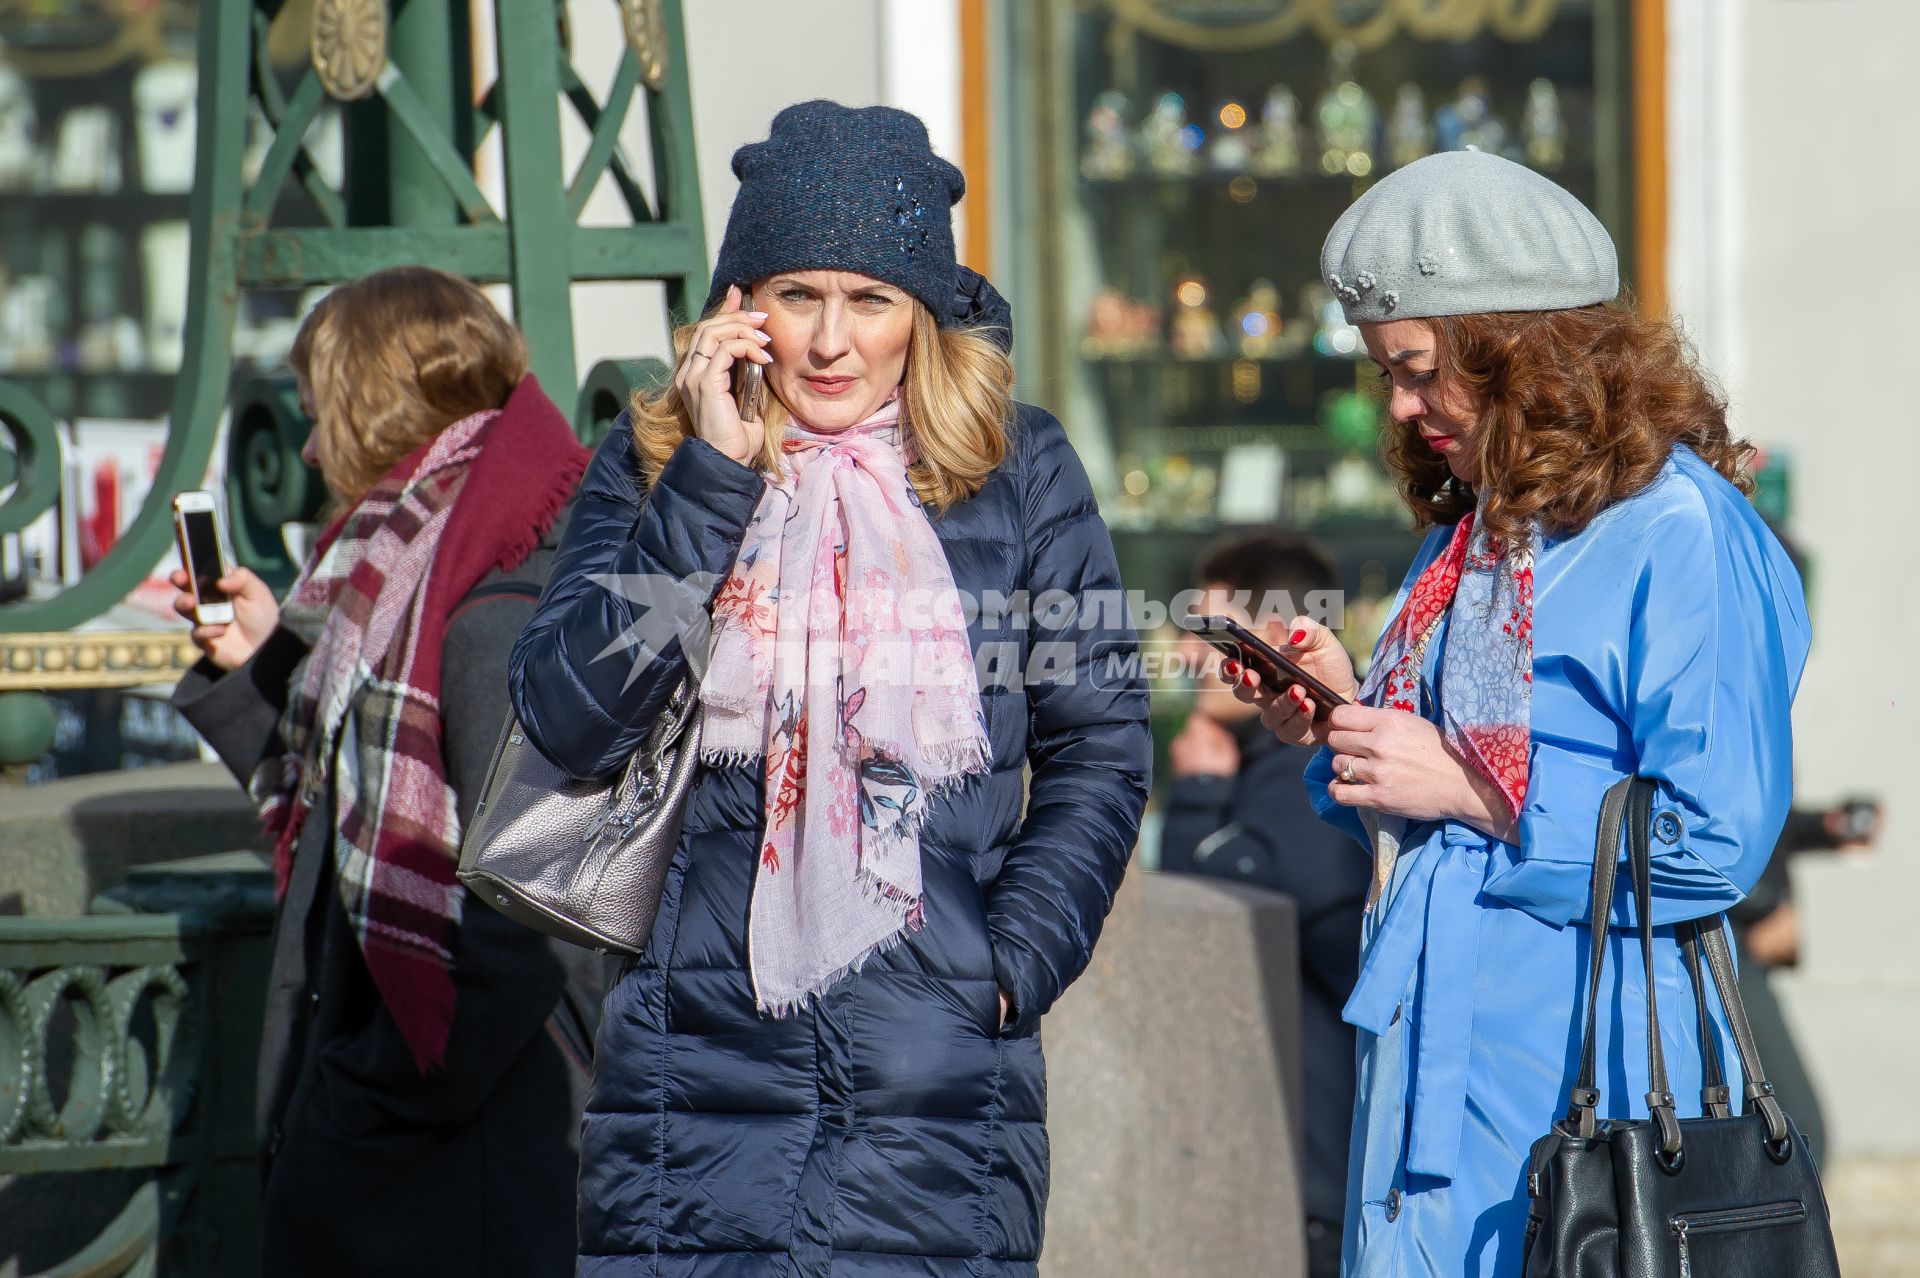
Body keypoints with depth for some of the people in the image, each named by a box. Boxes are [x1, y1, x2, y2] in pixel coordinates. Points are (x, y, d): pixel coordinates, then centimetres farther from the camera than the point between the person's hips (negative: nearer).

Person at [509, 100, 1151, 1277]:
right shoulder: (654, 461, 7)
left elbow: (1099, 751, 9)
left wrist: (1013, 961, -4)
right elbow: (571, 719, -6)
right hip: (698, 1058, 0)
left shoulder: (1017, 473, 6)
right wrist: (712, 476, -9)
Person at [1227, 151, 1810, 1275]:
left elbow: (1717, 841, -19)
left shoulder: (1680, 532, -12)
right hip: (1433, 1060, 8)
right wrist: (1343, 715, 5)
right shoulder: (1474, 531, 16)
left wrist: (1470, 788, -16)